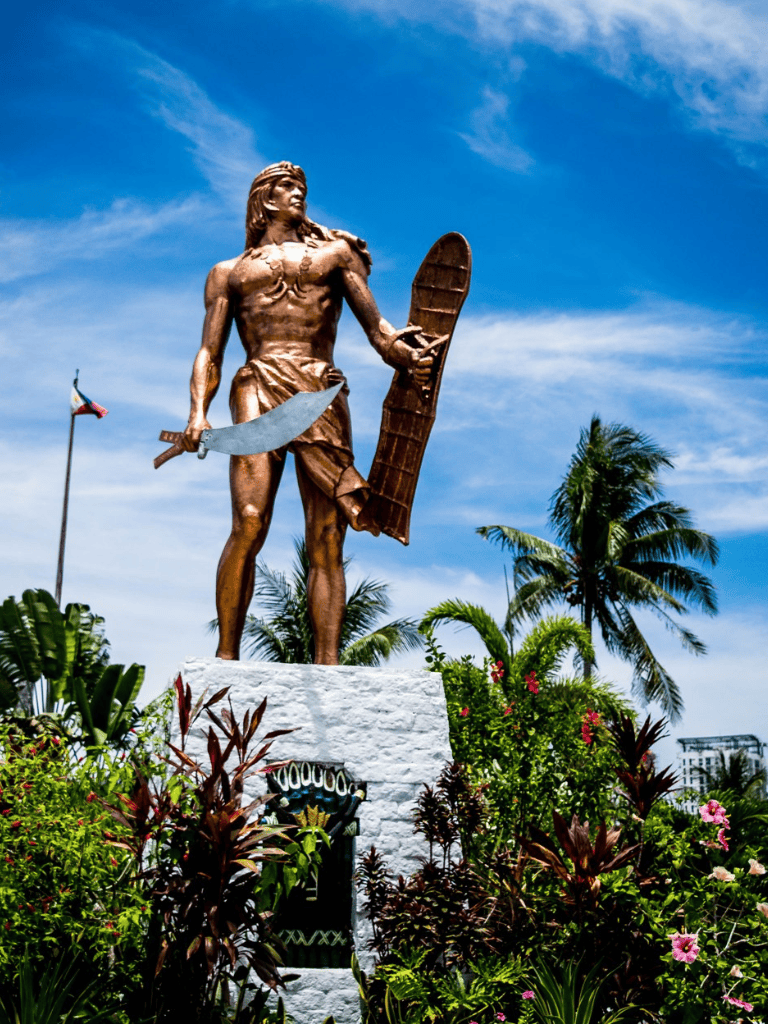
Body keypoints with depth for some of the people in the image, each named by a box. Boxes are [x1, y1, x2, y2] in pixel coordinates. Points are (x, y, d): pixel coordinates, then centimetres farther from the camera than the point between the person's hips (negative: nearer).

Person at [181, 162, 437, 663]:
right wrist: (198, 413, -3)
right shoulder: (229, 273, 26)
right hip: (259, 391, -1)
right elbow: (209, 354, 17)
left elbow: (377, 327, 13)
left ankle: (327, 665, -11)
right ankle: (226, 656, -14)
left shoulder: (335, 253, 26)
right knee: (249, 524, -19)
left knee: (327, 538, -8)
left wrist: (408, 352, -10)